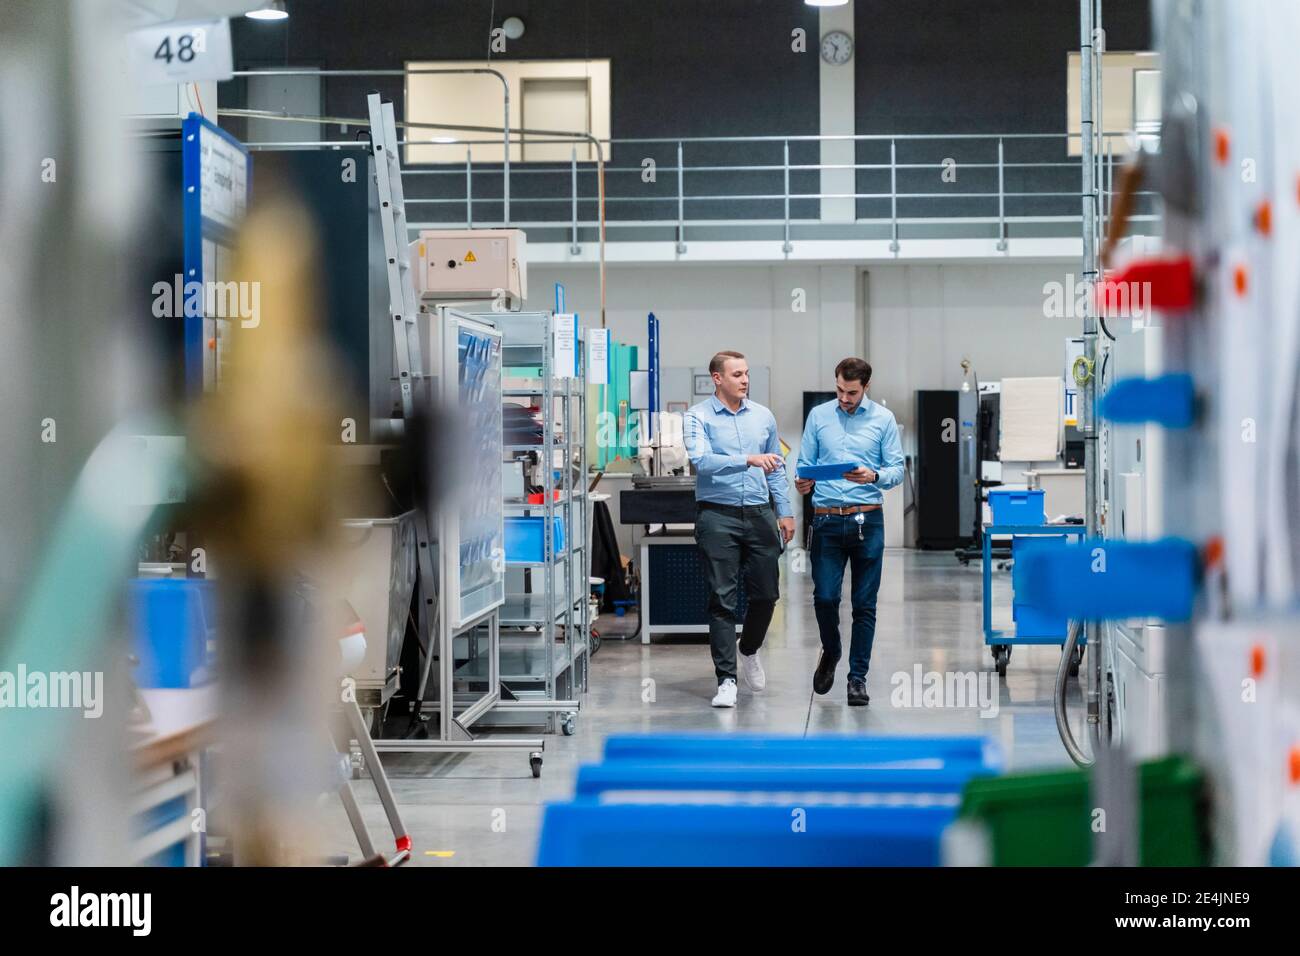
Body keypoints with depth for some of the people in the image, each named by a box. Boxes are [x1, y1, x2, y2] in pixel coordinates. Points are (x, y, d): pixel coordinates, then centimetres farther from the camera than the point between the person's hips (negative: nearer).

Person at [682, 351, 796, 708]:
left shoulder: (763, 416, 10)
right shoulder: (698, 417, -4)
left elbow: (777, 468, 17)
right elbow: (701, 460, -21)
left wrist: (786, 511, 11)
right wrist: (748, 460, -30)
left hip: (759, 514, 4)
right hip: (718, 516, -4)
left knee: (766, 594, 8)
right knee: (723, 599, -3)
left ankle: (749, 651, 36)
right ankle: (726, 679, 1)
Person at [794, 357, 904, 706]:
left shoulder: (883, 419, 4)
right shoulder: (818, 416, 7)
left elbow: (897, 469, 1)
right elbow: (805, 463, 8)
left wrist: (874, 477, -20)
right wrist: (802, 482, -14)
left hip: (867, 520, -1)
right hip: (826, 520, 1)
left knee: (864, 604, 2)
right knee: (824, 597, -5)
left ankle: (858, 677, 11)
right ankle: (830, 653, 25)